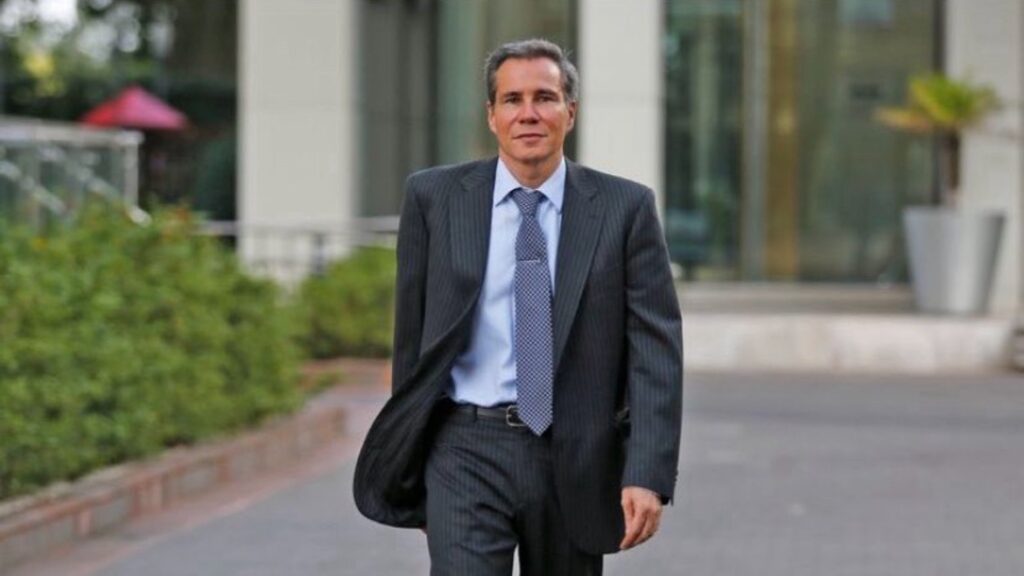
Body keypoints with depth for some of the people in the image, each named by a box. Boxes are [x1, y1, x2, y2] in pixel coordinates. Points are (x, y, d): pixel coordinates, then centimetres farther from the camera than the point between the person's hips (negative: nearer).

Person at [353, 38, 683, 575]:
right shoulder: (435, 197, 2)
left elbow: (655, 349, -4)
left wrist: (648, 475, -14)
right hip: (468, 450, -1)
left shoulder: (624, 208, 0)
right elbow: (412, 332, 8)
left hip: (576, 458, 1)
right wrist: (409, 476, 11)